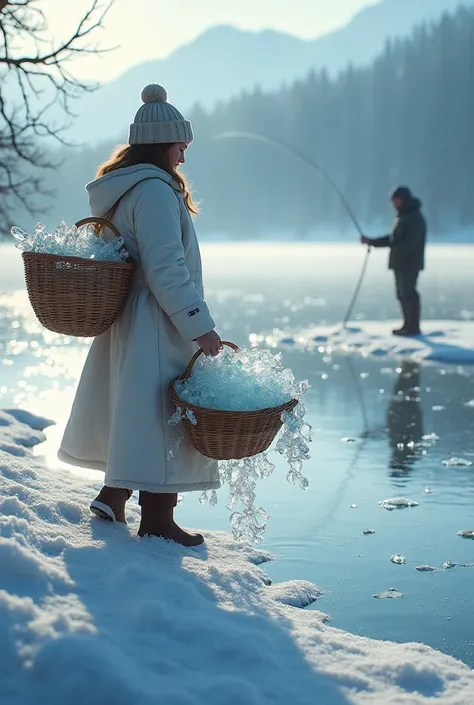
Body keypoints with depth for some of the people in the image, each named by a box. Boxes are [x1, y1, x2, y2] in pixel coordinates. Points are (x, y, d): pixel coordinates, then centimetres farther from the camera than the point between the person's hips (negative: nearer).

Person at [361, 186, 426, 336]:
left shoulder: (415, 218, -13)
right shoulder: (401, 217, 19)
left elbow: (410, 243, -23)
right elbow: (391, 239, 22)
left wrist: (395, 251, -32)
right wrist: (371, 241, 16)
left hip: (409, 263, -10)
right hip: (400, 263, 10)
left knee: (408, 293, -10)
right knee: (402, 294, 10)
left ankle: (413, 327, -7)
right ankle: (408, 325, 15)